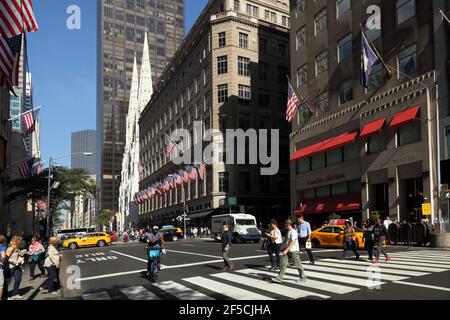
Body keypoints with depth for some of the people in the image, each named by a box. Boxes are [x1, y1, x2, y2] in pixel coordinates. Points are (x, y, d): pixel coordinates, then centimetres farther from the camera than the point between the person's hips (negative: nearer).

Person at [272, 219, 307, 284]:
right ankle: (279, 278, 4)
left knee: (298, 264, 1)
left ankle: (303, 277, 16)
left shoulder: (293, 232, -17)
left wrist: (286, 250, -26)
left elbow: (293, 242, -23)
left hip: (294, 251, -9)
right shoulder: (288, 231, 12)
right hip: (288, 250, 9)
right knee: (283, 263, 3)